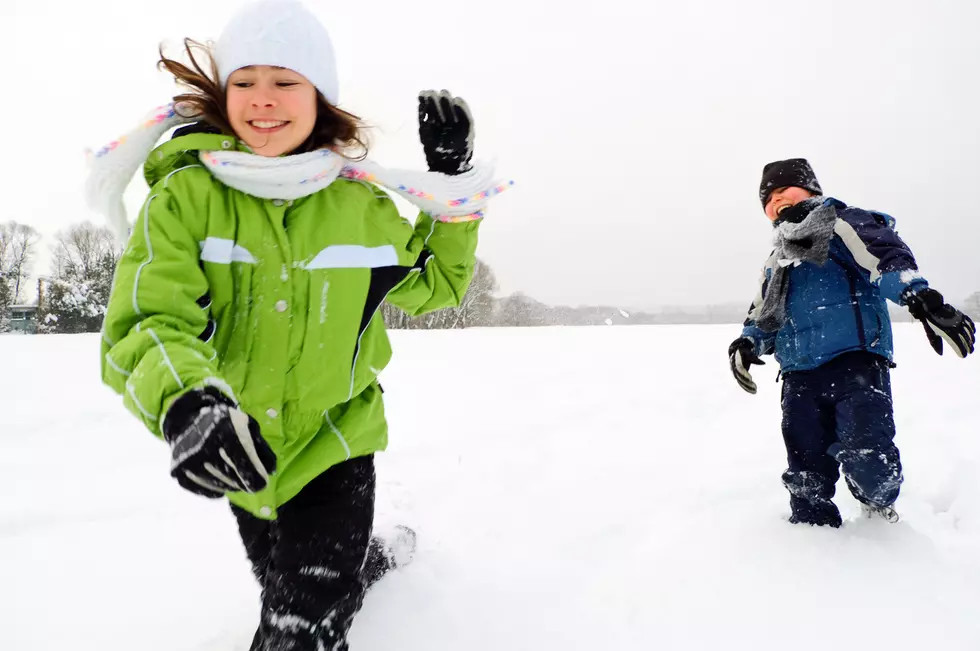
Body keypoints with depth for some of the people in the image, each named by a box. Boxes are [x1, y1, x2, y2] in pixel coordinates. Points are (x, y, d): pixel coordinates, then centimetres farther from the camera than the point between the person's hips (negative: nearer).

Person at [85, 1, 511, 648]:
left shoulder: (361, 204, -7)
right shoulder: (185, 195, -14)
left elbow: (434, 282, 7)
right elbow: (147, 320, -23)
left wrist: (454, 183, -4)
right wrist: (183, 400, -44)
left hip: (336, 443, -1)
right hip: (241, 457, 2)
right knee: (286, 587, 26)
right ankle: (372, 559, 57)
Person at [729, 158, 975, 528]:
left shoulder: (840, 224, 4)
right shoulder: (778, 260, 26)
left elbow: (886, 257, -13)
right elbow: (764, 317, 29)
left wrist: (921, 298, -32)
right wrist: (749, 342, 6)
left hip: (855, 363, -6)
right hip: (800, 377, 7)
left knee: (866, 455, -16)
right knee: (805, 470, 6)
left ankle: (881, 511, 14)